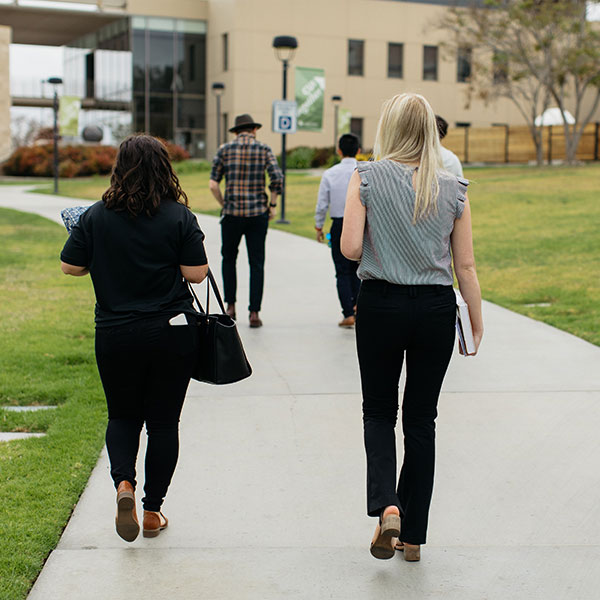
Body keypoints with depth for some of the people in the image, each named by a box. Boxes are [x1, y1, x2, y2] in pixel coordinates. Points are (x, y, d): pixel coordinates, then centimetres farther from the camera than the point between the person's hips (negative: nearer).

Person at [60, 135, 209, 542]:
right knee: (163, 420, 10)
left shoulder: (96, 217, -3)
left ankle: (123, 482, -6)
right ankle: (153, 511, 15)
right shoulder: (180, 217, -7)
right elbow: (196, 273, -9)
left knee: (123, 416, 19)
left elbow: (71, 267, 1)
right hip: (172, 333, -1)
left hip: (115, 336, 1)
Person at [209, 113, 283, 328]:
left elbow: (213, 184, -3)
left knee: (229, 259, 18)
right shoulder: (264, 149, 2)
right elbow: (277, 179, -9)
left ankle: (230, 306, 15)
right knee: (256, 264, 5)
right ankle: (254, 313, 1)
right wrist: (272, 204, 2)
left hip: (232, 214, 1)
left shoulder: (225, 149, 3)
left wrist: (224, 205, 8)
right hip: (258, 214, 0)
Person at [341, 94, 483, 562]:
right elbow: (466, 267, -1)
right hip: (436, 310, 2)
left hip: (380, 305, -1)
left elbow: (350, 248, -11)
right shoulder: (453, 189, -2)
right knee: (421, 417, 13)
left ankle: (386, 506, -7)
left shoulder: (366, 178, -7)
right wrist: (477, 321, 8)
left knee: (379, 411, 16)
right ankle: (414, 534, 19)